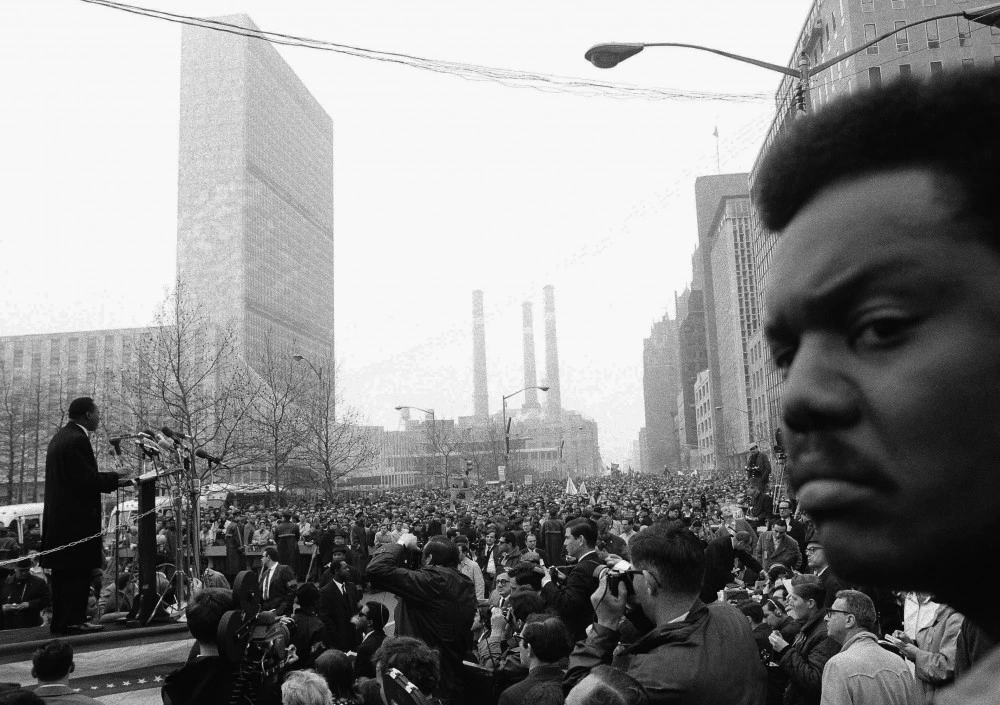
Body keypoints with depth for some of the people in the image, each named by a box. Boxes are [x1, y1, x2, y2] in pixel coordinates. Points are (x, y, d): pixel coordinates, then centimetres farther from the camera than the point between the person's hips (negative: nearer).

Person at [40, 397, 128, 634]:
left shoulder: (60, 437, 17)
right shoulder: (77, 440, -16)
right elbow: (86, 479, -20)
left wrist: (110, 478, 15)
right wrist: (114, 480, -6)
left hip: (58, 516, 10)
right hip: (76, 518, -10)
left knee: (63, 570, 14)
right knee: (78, 569, -4)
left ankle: (61, 619, 20)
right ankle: (73, 620, -1)